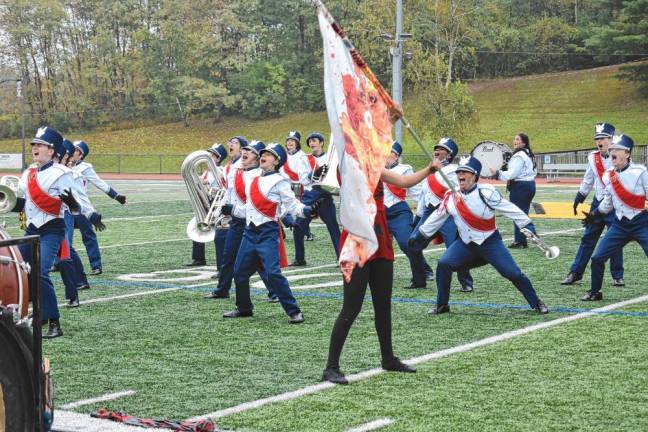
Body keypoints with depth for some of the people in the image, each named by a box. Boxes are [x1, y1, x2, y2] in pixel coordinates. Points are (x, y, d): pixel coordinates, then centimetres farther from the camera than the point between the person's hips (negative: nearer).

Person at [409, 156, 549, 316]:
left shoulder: (485, 192, -17)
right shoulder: (451, 196, -2)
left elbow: (509, 209, -16)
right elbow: (437, 217, 10)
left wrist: (527, 226, -20)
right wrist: (420, 235, 14)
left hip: (490, 243, -4)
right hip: (465, 244, 4)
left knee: (513, 273, -11)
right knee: (443, 264, -14)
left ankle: (536, 303, 9)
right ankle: (442, 305, 3)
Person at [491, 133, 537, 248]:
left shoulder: (518, 156, -17)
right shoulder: (529, 155, 14)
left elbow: (512, 174, -20)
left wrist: (497, 173, -9)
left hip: (520, 186, -9)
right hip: (530, 184, 9)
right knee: (523, 213, 16)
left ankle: (519, 241, 3)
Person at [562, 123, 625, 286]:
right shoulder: (593, 158, 4)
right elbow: (588, 180, 16)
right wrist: (579, 198, 16)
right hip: (598, 203, 4)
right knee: (588, 238, 7)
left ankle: (617, 275, 12)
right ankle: (575, 272, 12)